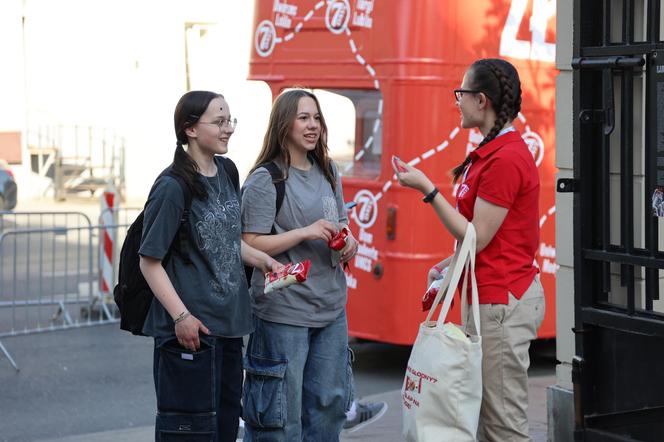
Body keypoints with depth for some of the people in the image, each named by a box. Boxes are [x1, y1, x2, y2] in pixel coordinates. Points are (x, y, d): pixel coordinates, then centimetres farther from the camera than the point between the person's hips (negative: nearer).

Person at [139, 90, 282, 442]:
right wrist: (181, 316, -20)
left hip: (228, 321, 8)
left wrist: (262, 260, 8)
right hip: (192, 328, -8)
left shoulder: (225, 172, 8)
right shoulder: (172, 188, -15)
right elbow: (150, 261, -14)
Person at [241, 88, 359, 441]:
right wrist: (305, 232, -22)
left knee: (329, 401, 11)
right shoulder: (265, 180, -9)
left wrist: (348, 243, 0)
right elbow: (250, 245, -13)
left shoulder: (328, 173, 12)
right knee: (284, 409, -2)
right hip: (284, 310, -7)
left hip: (331, 306, 7)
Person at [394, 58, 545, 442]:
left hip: (501, 302, -11)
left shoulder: (506, 158, -18)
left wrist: (428, 189, -14)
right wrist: (449, 265, 11)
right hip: (493, 295, 11)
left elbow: (477, 236, -18)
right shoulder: (492, 151, 15)